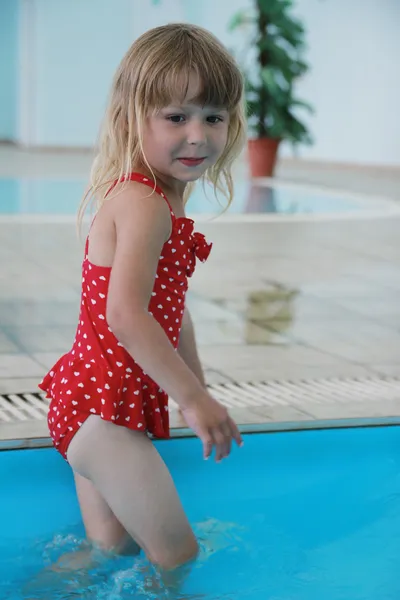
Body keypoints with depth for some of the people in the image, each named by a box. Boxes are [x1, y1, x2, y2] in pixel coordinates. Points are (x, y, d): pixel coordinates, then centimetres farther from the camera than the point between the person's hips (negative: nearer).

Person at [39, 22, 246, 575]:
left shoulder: (164, 203, 11)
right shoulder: (145, 204, -22)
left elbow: (171, 311, 19)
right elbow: (125, 313, -33)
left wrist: (198, 392, 23)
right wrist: (193, 397, -31)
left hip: (95, 403, 11)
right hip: (105, 409, -11)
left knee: (113, 547, 22)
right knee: (177, 554, -5)